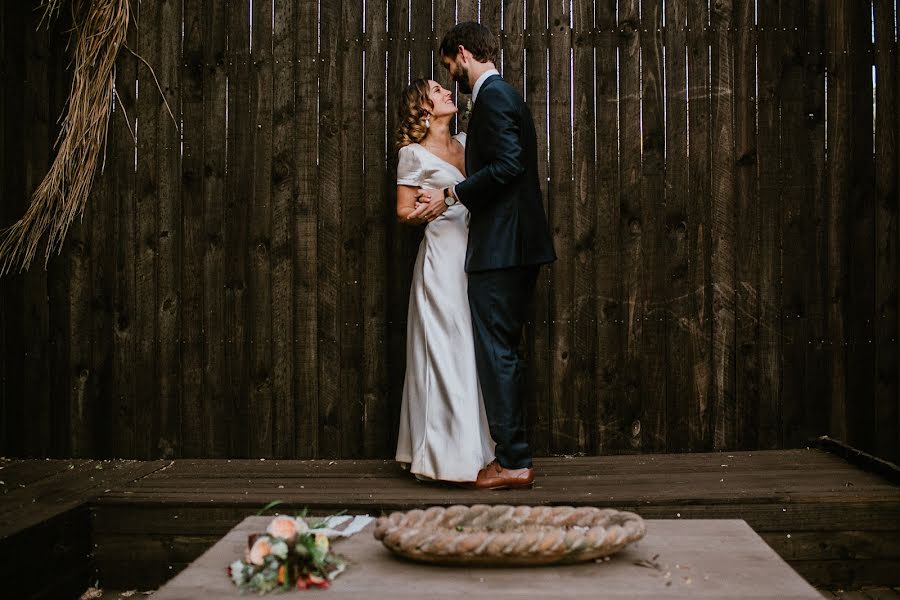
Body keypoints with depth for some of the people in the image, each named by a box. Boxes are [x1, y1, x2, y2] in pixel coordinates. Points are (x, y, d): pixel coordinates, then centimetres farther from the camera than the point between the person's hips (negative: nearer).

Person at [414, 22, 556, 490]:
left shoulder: (492, 96, -10)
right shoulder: (504, 95, 21)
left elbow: (507, 165, -21)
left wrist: (452, 195, -13)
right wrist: (457, 194, 20)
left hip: (500, 249, -11)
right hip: (516, 246, 11)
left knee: (496, 352, -6)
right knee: (503, 351, 14)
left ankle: (513, 461, -1)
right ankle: (513, 455, 21)